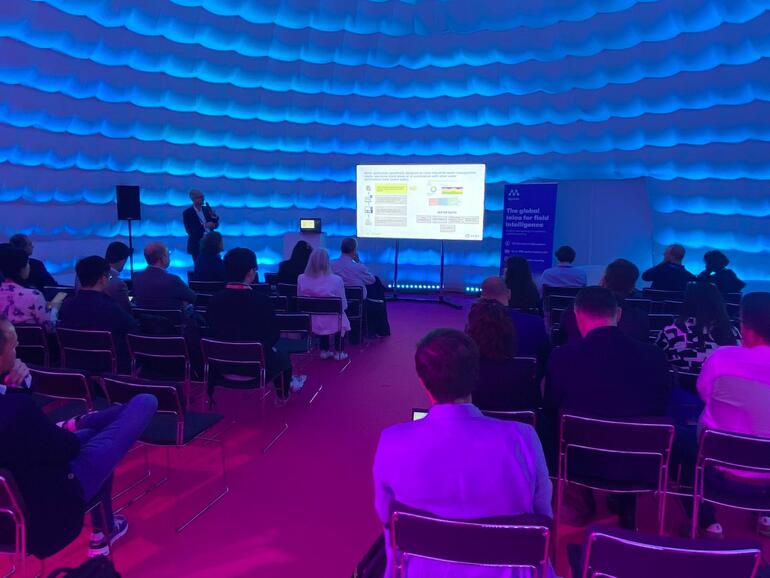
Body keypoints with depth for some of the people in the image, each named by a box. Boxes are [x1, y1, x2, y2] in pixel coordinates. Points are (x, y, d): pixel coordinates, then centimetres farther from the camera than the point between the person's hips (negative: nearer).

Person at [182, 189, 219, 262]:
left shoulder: (207, 209, 8)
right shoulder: (187, 213, -6)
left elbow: (216, 225, 9)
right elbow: (189, 230, -14)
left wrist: (213, 216, -10)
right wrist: (204, 226, -22)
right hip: (197, 246, -4)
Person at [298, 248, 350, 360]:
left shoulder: (301, 279, -11)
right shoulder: (336, 280, -19)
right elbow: (344, 305, -10)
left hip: (309, 322, 3)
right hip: (332, 323, -2)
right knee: (342, 318, 31)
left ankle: (324, 351, 36)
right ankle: (338, 352, 34)